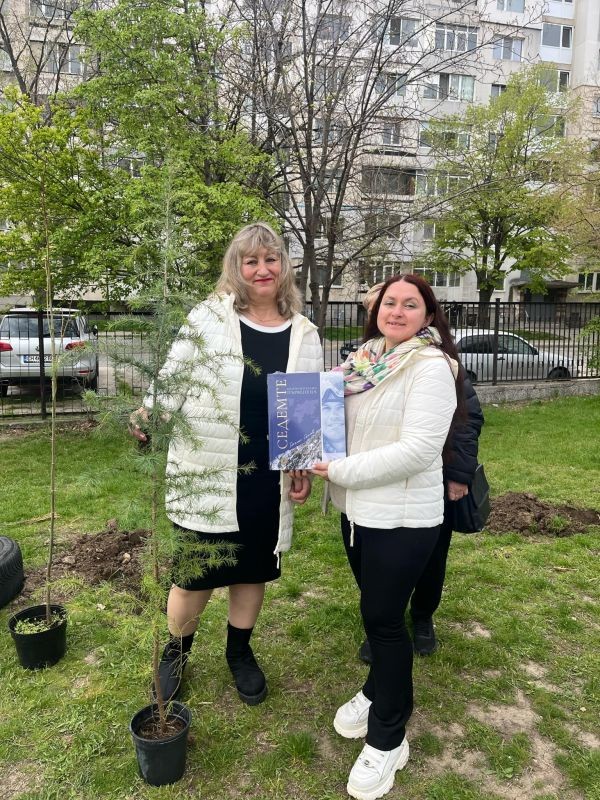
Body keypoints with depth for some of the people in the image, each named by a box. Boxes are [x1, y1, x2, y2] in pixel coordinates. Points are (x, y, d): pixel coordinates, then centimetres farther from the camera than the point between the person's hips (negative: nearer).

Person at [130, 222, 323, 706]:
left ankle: (240, 651, 43)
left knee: (253, 569, 18)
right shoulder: (209, 319, -6)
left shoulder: (305, 334, 3)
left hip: (269, 480, 3)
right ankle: (176, 654, 38)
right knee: (195, 574, 9)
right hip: (208, 475, -2)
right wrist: (147, 416, -18)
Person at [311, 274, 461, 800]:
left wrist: (341, 470, -21)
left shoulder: (431, 367, -17)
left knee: (384, 618, 4)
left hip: (402, 518, -6)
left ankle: (388, 738, 24)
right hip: (359, 508, 7)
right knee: (375, 609, 21)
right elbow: (342, 423, 17)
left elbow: (417, 449, -25)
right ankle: (379, 691, 45)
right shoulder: (366, 361, 5)